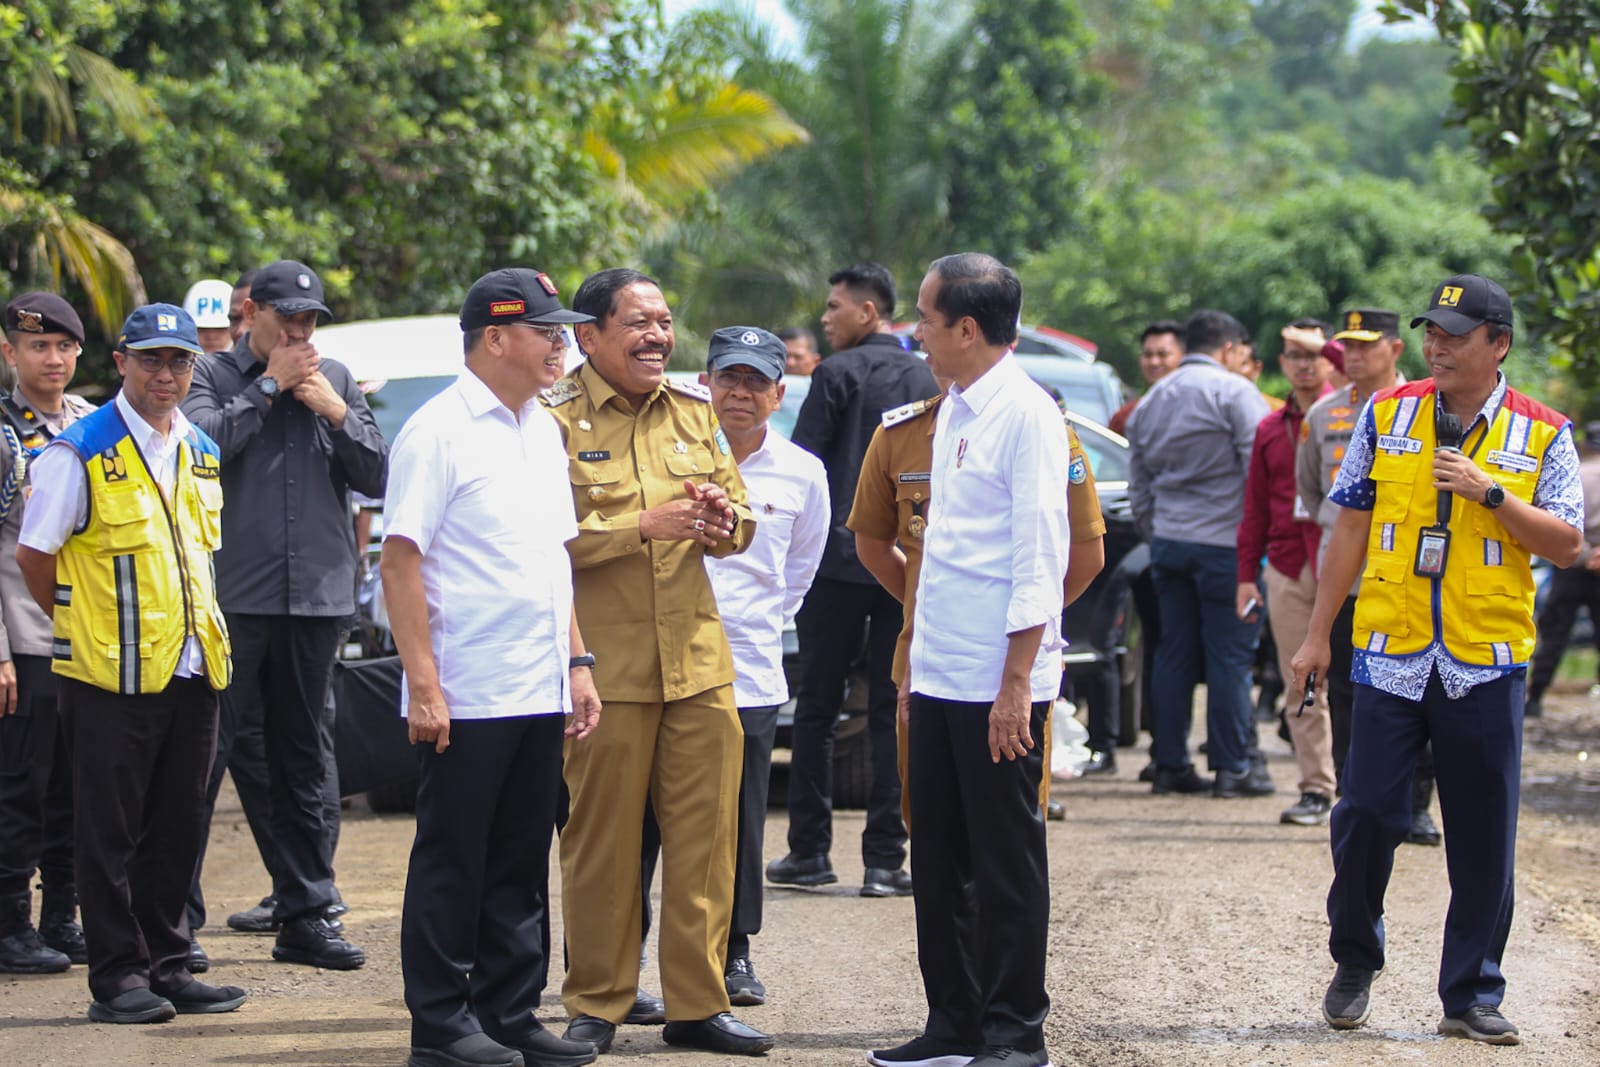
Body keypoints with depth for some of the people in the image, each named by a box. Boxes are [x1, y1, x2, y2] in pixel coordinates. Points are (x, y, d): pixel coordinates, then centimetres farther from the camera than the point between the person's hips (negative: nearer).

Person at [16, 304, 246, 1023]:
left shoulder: (202, 453, 12)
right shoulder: (81, 452, -8)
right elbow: (34, 554, -5)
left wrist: (197, 631, 14)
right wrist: (84, 628, 0)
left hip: (191, 670, 6)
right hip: (111, 675, -6)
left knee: (177, 828, 10)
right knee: (109, 831, 0)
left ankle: (166, 966, 19)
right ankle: (118, 976, 6)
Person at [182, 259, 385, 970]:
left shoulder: (337, 381, 13)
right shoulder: (213, 377, 1)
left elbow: (376, 477, 8)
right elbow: (205, 440, -19)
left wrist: (334, 411, -6)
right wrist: (270, 386, -9)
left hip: (315, 593, 4)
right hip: (231, 594, -4)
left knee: (307, 758, 9)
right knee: (203, 750, -3)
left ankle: (304, 914, 15)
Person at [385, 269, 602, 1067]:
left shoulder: (543, 432, 14)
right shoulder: (438, 431, -10)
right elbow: (400, 560, -13)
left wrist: (576, 663, 14)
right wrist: (422, 684, -18)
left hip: (540, 693, 7)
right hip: (466, 695, -7)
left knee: (521, 867, 11)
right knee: (452, 865, 0)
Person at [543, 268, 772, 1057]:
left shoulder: (693, 410, 13)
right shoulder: (557, 418, -5)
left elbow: (741, 520, 17)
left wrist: (722, 521, -6)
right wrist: (642, 525, -20)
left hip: (699, 661, 5)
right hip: (603, 665, -5)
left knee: (706, 835, 4)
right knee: (602, 842, 1)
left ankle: (698, 1005, 12)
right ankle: (596, 1005, 13)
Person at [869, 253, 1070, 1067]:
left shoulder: (1026, 415, -12)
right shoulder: (953, 411, 14)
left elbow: (1039, 558, -15)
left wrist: (1015, 683, -18)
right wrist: (918, 653, 18)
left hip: (998, 684, -8)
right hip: (940, 676, 8)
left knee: (1007, 863, 0)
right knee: (940, 858, 13)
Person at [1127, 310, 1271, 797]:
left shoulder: (1153, 400, 15)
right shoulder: (1233, 392, -7)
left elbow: (1138, 483, 19)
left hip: (1168, 539, 6)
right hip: (1224, 539, -6)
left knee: (1175, 653, 9)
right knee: (1230, 653, -2)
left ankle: (1170, 764, 10)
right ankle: (1232, 768, 0)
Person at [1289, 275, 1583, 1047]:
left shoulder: (1542, 435, 1)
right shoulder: (1386, 416, 5)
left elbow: (1566, 546, -4)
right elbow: (1351, 528, 9)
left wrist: (1490, 492, -16)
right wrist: (1317, 635, 7)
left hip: (1486, 663, -1)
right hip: (1390, 655, 1)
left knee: (1484, 837, 3)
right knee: (1366, 814, 0)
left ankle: (1471, 995, 13)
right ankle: (1353, 964, 21)